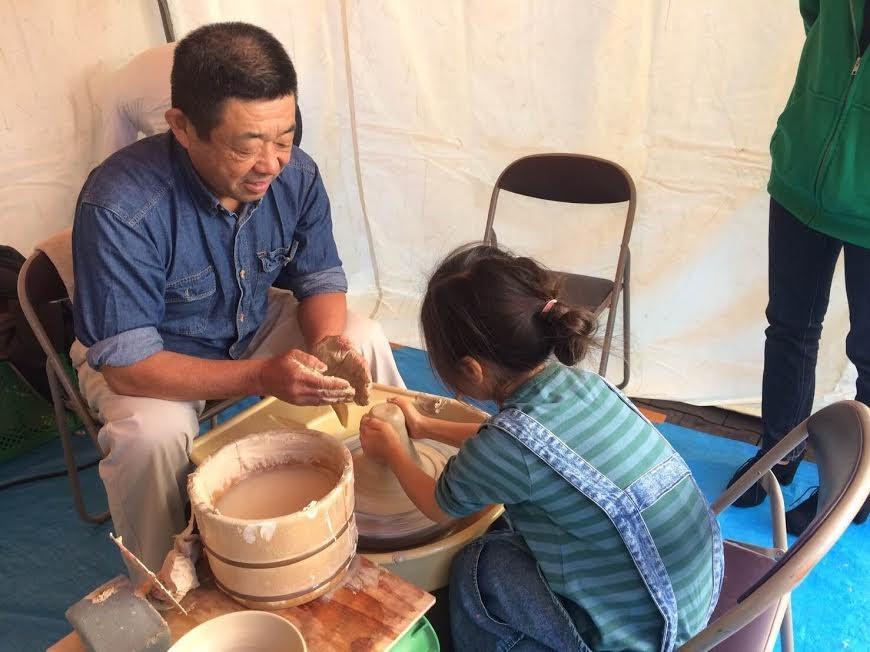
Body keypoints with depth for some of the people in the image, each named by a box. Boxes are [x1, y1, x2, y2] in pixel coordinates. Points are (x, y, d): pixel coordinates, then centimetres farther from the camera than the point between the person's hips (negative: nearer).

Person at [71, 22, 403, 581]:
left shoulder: (296, 174, -21)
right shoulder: (117, 209, -35)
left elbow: (320, 280, -7)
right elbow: (127, 364, -32)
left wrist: (326, 344, -30)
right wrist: (263, 376, -42)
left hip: (256, 324, 5)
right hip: (142, 354, -4)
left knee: (364, 341, -10)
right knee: (154, 434, -33)